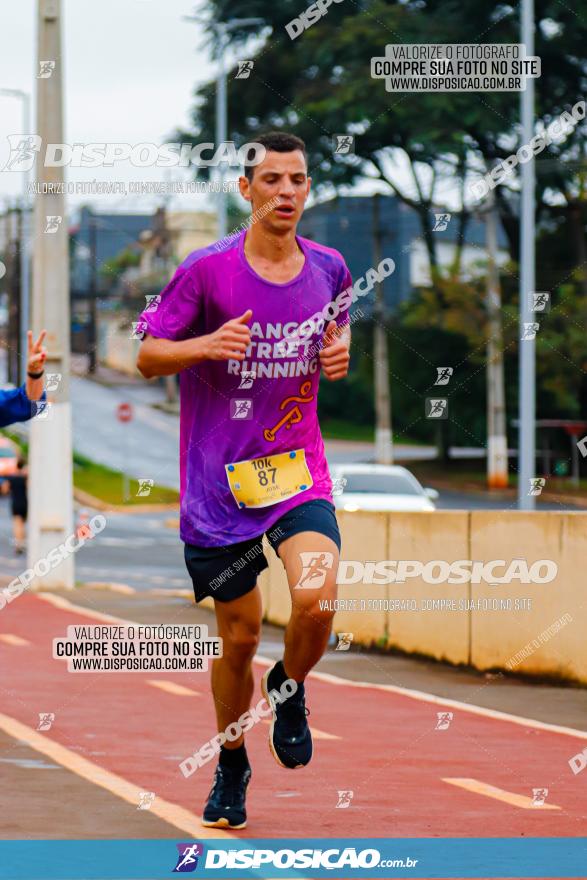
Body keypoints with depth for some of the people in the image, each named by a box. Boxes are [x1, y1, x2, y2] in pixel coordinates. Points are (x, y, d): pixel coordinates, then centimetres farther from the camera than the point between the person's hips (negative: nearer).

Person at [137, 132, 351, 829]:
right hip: (217, 481, -2)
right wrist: (207, 344, -21)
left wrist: (339, 352, 1)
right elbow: (147, 355, -2)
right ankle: (231, 767, 30)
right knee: (239, 634, 5)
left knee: (317, 599, -23)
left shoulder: (327, 269, 3)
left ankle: (289, 688, 11)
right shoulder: (207, 270, -8)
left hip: (298, 468, 2)